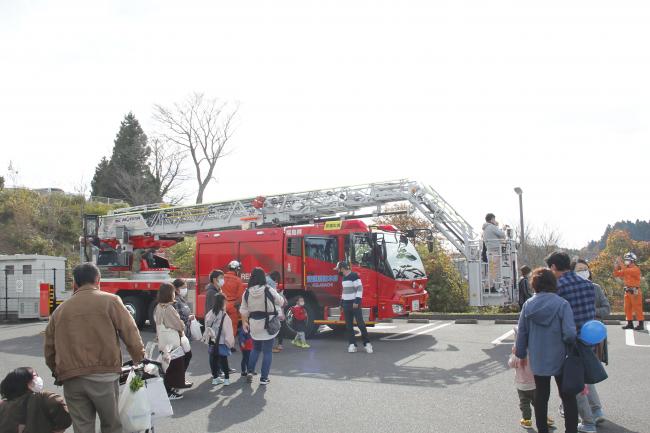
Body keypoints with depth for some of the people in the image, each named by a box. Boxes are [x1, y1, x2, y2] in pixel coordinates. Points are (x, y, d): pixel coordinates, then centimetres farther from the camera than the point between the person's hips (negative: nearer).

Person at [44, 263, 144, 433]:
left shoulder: (60, 309, 12)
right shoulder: (109, 301, 0)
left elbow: (49, 348, 16)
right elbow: (130, 333, -2)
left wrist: (58, 372, 28)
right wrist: (139, 359, 12)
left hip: (71, 379, 4)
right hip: (103, 376, -3)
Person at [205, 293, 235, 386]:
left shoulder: (209, 315, -1)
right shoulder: (224, 316, -19)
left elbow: (207, 328, 7)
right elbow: (228, 332, -16)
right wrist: (230, 343, -5)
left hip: (211, 343, 5)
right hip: (221, 343, -5)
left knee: (213, 360, 13)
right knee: (224, 360, 5)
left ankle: (215, 378, 23)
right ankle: (226, 379, 11)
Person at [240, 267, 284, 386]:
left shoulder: (247, 292, -4)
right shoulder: (269, 290, -15)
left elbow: (244, 311, 2)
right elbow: (281, 302, 0)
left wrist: (244, 323, 15)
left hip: (254, 325, 4)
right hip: (268, 325, -3)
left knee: (256, 348, 24)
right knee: (267, 351, 7)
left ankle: (250, 372, 16)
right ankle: (264, 378, 9)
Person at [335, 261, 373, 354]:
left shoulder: (354, 275, -12)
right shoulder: (344, 277, 13)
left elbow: (360, 288, -16)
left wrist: (357, 301, -20)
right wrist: (342, 302, 19)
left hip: (355, 303, -8)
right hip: (346, 304, 8)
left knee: (361, 324, -7)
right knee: (349, 325, 4)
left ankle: (367, 343, 0)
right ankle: (352, 344, 6)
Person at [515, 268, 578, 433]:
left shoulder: (528, 305, -5)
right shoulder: (562, 304, -16)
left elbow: (521, 333, 2)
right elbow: (570, 334, -21)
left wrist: (521, 354, 15)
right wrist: (570, 342, 3)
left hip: (537, 360, 3)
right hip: (559, 359, -3)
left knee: (541, 396, 16)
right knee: (568, 397, 12)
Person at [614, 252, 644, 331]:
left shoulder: (636, 269, -12)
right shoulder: (626, 269, 12)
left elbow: (626, 271, -29)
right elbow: (617, 274, 11)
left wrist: (621, 264, -23)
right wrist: (617, 266, -2)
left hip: (635, 292, -8)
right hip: (628, 291, 8)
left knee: (637, 308, -5)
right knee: (627, 308, 10)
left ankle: (641, 324, -1)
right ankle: (630, 323, 18)